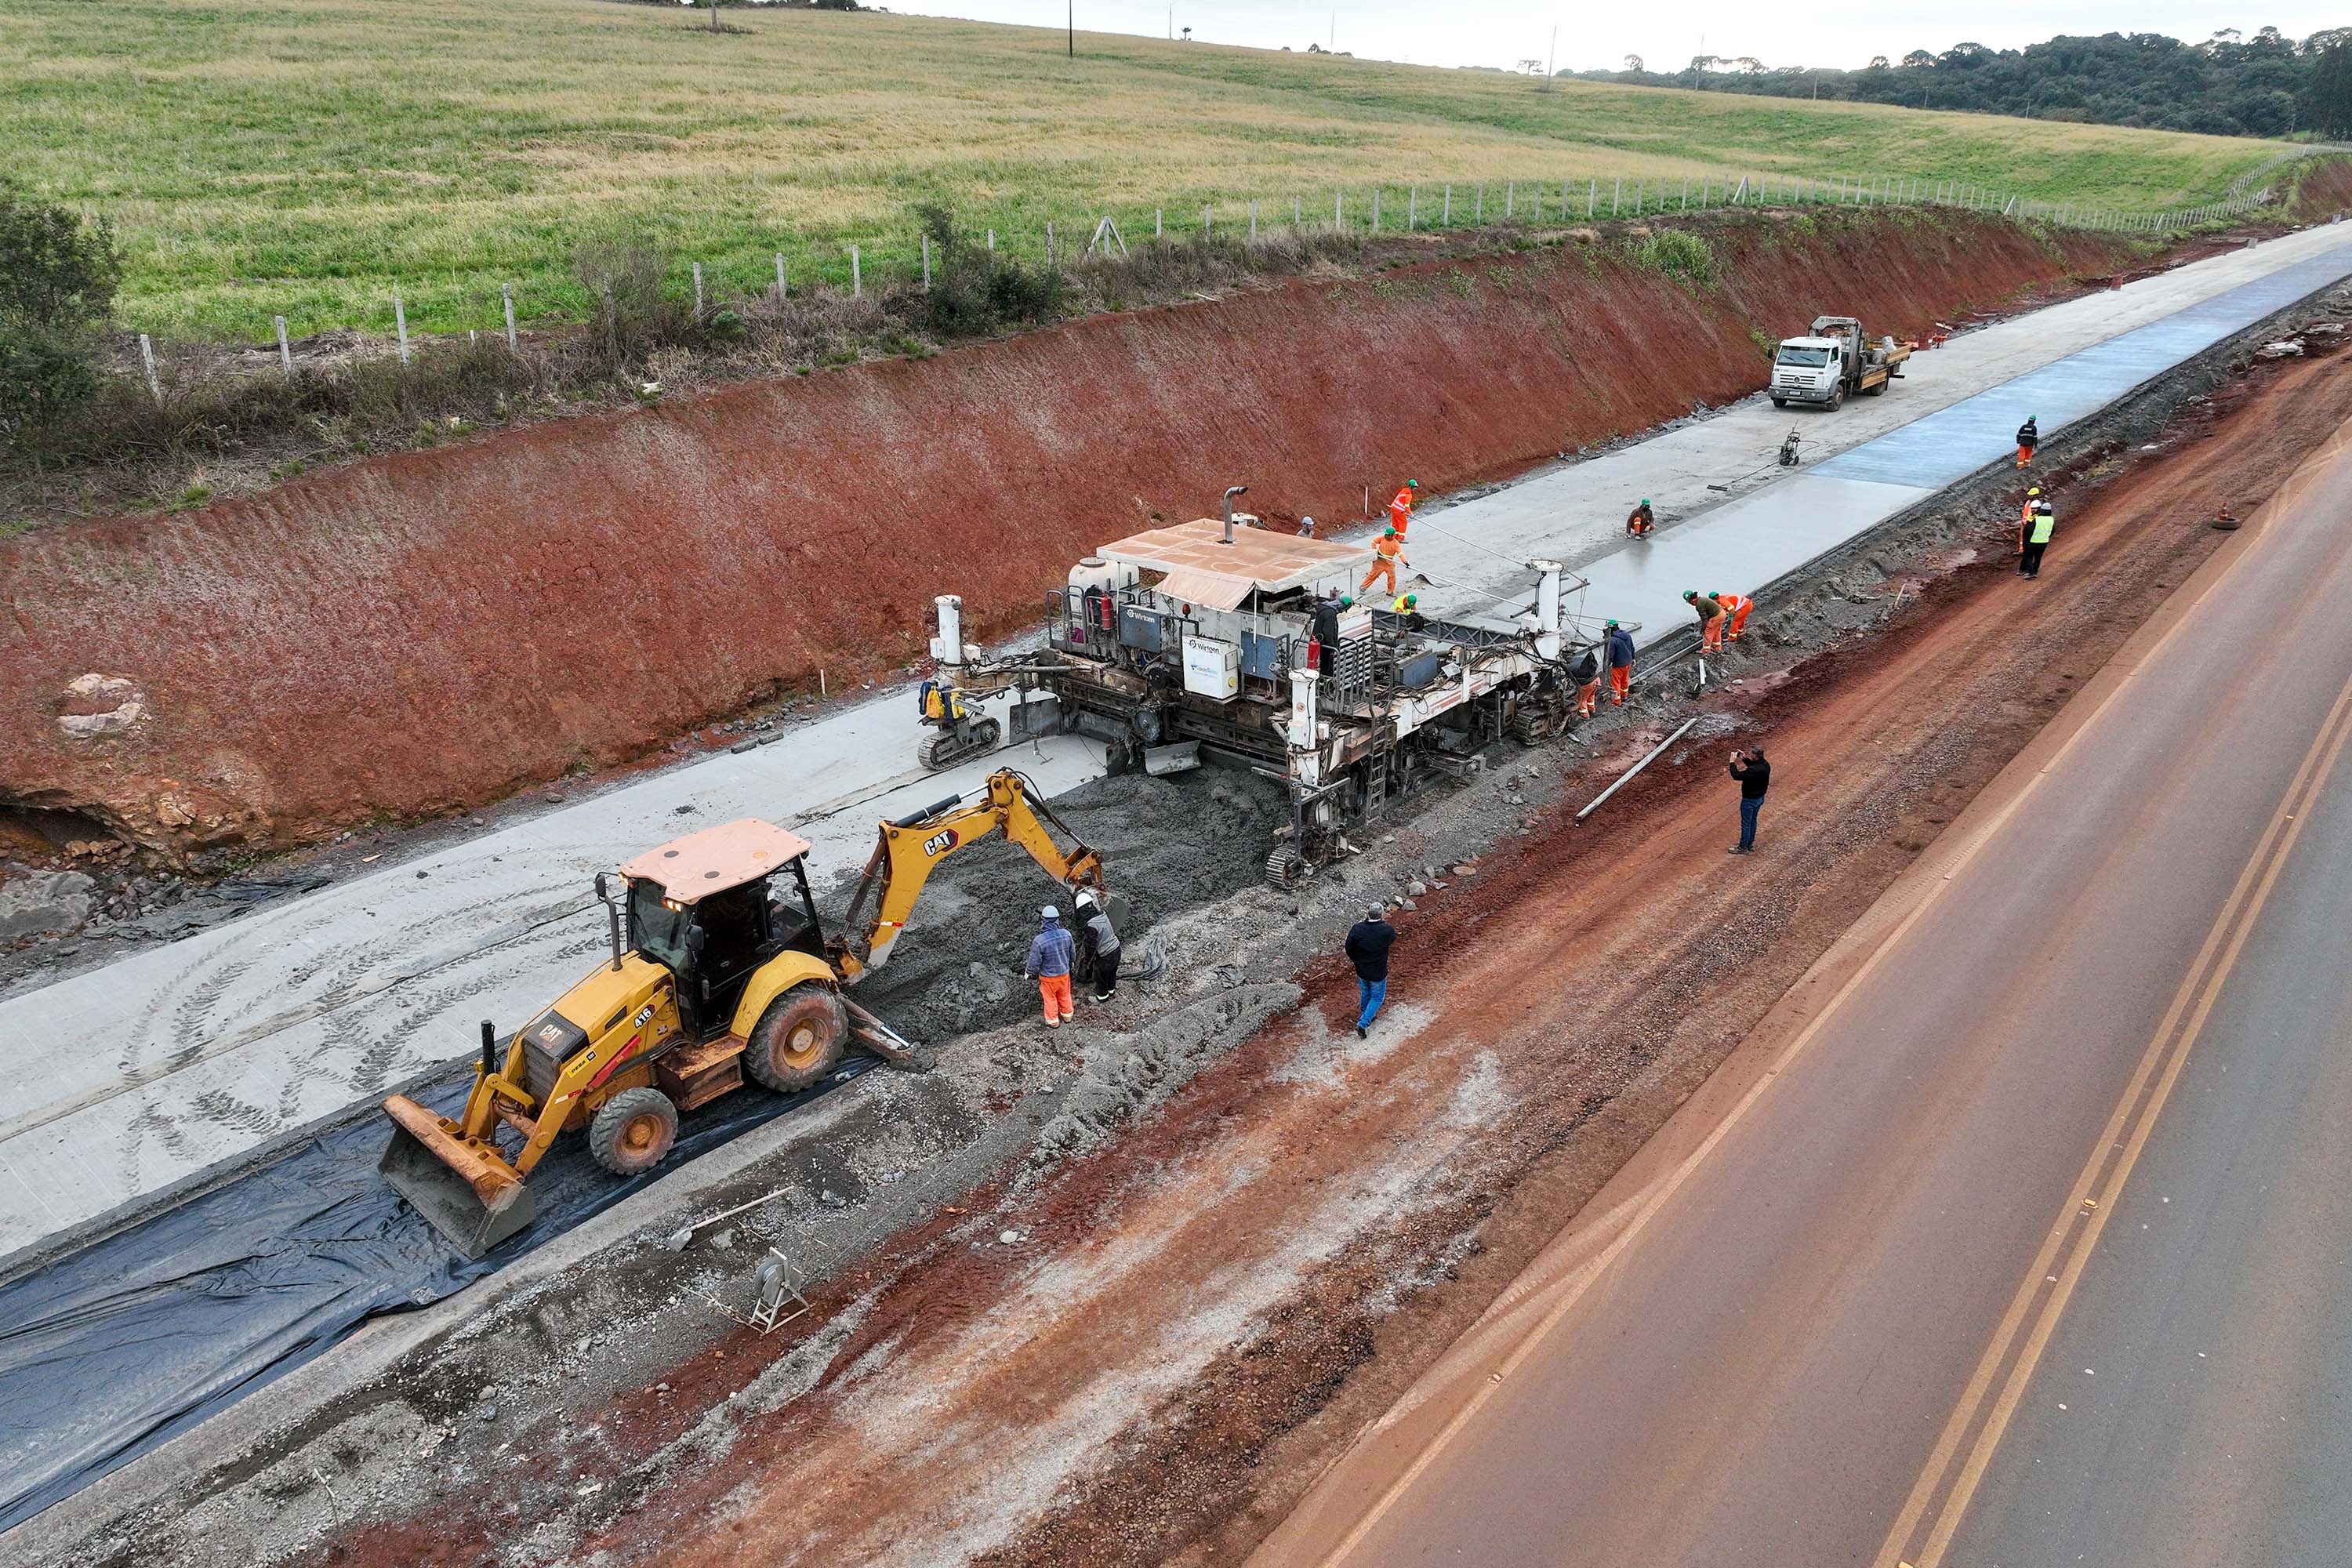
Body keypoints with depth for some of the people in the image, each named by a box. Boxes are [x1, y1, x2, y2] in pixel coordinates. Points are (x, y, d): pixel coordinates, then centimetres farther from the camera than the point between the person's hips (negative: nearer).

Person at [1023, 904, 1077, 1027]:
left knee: (1050, 999, 22)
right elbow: (1073, 954, -3)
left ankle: (1053, 1021, 40)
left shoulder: (1039, 941, -34)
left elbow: (1034, 963, -22)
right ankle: (1067, 1015, 48)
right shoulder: (1066, 934, -20)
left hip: (1048, 977, -3)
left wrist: (1028, 972, 0)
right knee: (1064, 995, 28)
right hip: (1064, 973, 3)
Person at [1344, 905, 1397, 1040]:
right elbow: (1393, 939, 1)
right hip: (1378, 973, -3)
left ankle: (1367, 1018, 47)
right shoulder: (1387, 930, -24)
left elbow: (1349, 949, -9)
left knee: (1365, 994, 27)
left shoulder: (1357, 929, -20)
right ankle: (1362, 1024, 7)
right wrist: (1384, 922, 13)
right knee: (1377, 997, 18)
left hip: (1361, 971, 3)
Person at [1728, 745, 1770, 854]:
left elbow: (1736, 776, -29)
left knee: (1746, 823, 7)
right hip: (1760, 797, 9)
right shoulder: (1765, 765, -7)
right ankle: (1750, 844, 36)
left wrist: (1732, 762, -19)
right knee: (1753, 821, 23)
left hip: (1750, 800, -9)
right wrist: (1745, 759, 1)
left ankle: (1743, 848, 20)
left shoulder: (1754, 770, -36)